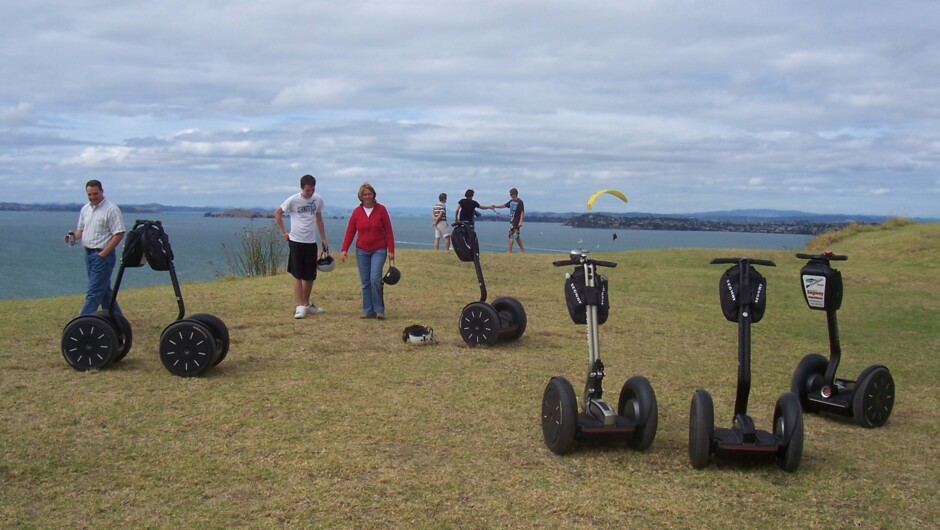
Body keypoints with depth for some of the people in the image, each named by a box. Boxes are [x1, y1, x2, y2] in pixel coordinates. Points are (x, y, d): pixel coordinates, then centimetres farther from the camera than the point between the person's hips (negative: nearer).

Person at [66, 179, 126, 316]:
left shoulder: (111, 209, -13)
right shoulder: (85, 209, 12)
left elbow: (119, 234, -17)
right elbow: (81, 229, 22)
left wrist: (103, 254, -19)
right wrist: (74, 237, -2)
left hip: (103, 255, -9)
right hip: (88, 253, 9)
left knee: (93, 292, -9)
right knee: (104, 290, 15)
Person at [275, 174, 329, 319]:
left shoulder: (318, 200, 1)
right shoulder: (293, 200, -9)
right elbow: (277, 213, 2)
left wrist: (323, 238, 12)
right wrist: (284, 231, -2)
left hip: (311, 242, 4)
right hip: (296, 241, -4)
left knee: (310, 276, 11)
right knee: (298, 275, -4)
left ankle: (306, 304, 26)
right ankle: (299, 307, -3)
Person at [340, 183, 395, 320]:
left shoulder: (381, 210, -3)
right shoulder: (357, 212, 2)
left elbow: (388, 231, -2)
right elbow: (350, 231, 4)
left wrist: (391, 250, -5)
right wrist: (345, 249, -4)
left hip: (379, 250, -3)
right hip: (362, 251, 3)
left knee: (375, 279, -13)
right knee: (365, 282, 4)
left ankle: (379, 310, -1)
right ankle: (368, 311, 11)